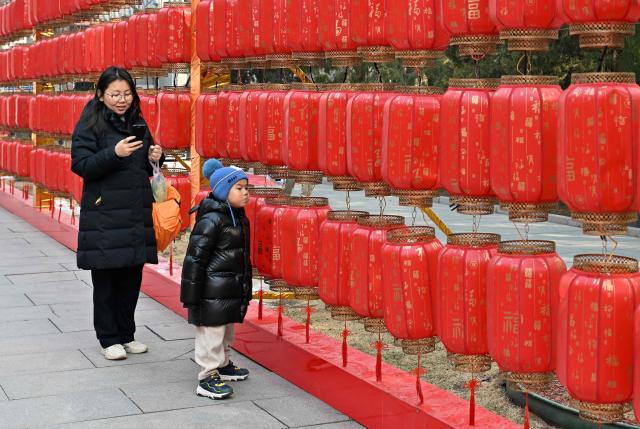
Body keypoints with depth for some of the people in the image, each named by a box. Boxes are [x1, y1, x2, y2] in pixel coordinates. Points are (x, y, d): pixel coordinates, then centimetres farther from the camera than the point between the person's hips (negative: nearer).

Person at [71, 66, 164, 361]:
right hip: (104, 215, -5)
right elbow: (81, 165, -13)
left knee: (132, 278, 11)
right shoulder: (90, 124, -5)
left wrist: (154, 158, -2)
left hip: (137, 214, 6)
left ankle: (126, 334, 24)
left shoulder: (137, 123, 13)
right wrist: (114, 153, -25)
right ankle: (108, 339, 14)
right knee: (106, 280, 3)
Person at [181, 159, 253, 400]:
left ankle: (222, 365, 39)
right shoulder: (211, 220, -18)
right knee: (211, 333, -2)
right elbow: (195, 258, -18)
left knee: (227, 330, 22)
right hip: (213, 293, -9)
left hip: (232, 290, 9)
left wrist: (246, 288, 23)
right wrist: (192, 296, -18)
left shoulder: (240, 218, 10)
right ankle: (207, 379, 6)